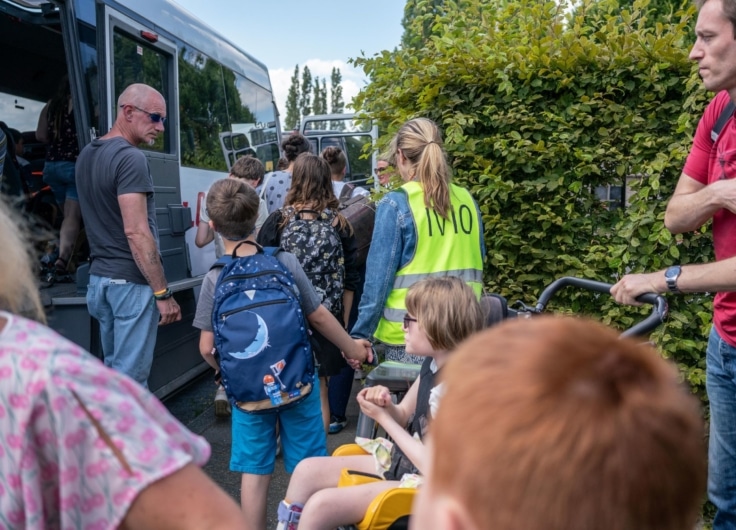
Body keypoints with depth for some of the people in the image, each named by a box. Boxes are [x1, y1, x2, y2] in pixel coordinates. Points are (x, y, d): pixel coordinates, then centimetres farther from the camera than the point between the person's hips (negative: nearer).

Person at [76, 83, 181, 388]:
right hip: (131, 281, -9)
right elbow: (136, 233, -22)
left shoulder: (87, 155, 13)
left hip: (99, 277, 9)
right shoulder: (130, 157, -16)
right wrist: (163, 292, -19)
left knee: (113, 370, 17)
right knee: (131, 378, -2)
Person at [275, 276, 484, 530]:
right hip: (400, 463, 9)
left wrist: (382, 417, -18)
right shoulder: (432, 364, 1)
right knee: (307, 471, 4)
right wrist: (387, 405, -11)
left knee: (320, 505, -17)